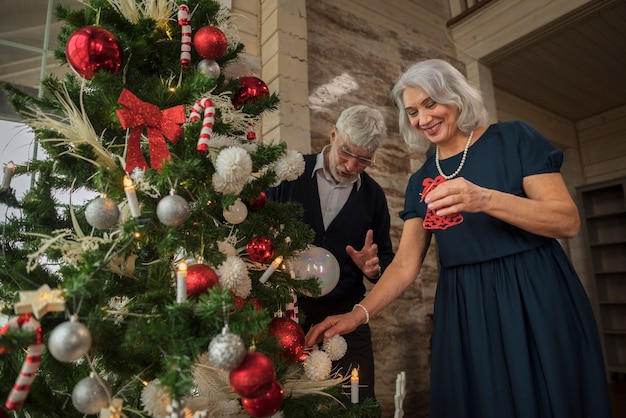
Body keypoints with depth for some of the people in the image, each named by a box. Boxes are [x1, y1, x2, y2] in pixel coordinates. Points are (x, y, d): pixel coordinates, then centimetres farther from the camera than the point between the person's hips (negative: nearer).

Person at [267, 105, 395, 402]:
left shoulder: (374, 195, 5)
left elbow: (386, 259, 10)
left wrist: (374, 267, -12)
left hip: (346, 313, 2)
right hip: (288, 306, -1)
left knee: (358, 401, 6)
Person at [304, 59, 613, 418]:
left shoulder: (514, 138, -4)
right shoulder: (420, 182, 6)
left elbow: (569, 222, -11)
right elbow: (406, 265, 1)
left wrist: (485, 200, -27)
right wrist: (357, 315, -12)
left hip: (535, 297, -2)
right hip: (463, 311, 3)